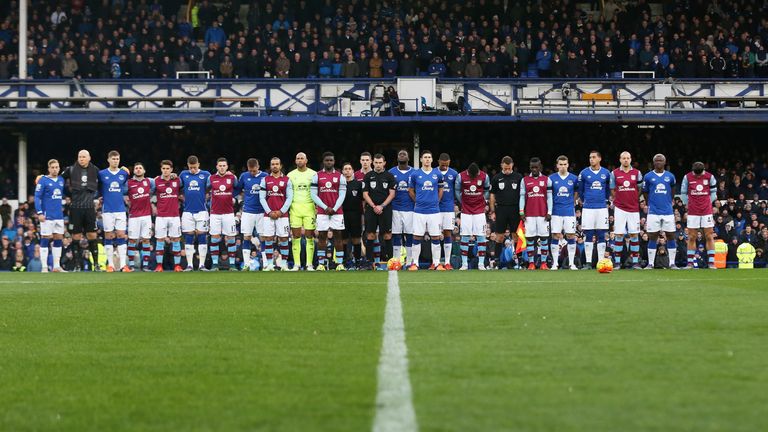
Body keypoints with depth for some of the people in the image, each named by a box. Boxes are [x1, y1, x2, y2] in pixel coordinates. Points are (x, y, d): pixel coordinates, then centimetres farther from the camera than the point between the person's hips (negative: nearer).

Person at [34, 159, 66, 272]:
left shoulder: (61, 180, 11)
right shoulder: (43, 181, -6)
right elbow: (37, 197, -9)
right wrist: (39, 213, -16)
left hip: (59, 216, 6)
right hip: (47, 216, -6)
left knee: (58, 239, 6)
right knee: (46, 239, -3)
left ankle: (57, 266, 13)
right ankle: (44, 267, 1)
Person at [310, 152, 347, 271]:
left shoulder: (340, 176, 5)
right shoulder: (317, 176, 5)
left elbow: (342, 195, 2)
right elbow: (313, 194, 0)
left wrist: (334, 208, -10)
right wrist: (325, 207, -9)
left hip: (337, 211, 0)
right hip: (322, 211, 0)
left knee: (338, 236, -1)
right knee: (321, 236, 0)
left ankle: (340, 263, 0)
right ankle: (321, 263, 4)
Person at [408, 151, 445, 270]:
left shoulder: (437, 174, 5)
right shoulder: (415, 174, 2)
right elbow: (410, 190, 13)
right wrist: (417, 201, 11)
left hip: (434, 210, 1)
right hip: (419, 211, -1)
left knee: (435, 237, 1)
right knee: (417, 237, 0)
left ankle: (436, 263, 7)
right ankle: (415, 263, 7)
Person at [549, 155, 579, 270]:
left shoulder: (573, 178, 3)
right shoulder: (552, 178, 3)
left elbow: (576, 193, 15)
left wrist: (572, 203, 7)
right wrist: (550, 208, 5)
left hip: (570, 212, 0)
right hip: (556, 212, 0)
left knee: (571, 236, -1)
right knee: (555, 236, -1)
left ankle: (571, 263, 6)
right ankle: (555, 263, 5)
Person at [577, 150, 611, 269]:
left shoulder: (606, 173, 4)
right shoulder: (584, 173, 1)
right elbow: (580, 189, 14)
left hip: (602, 208, 1)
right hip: (588, 208, -1)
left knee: (601, 235, 2)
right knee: (588, 235, 0)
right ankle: (588, 262, 3)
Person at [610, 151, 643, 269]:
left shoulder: (637, 173, 5)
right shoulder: (615, 173, 3)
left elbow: (640, 190, 12)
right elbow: (612, 190, 10)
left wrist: (633, 200, 4)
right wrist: (620, 199, 3)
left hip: (634, 208, 1)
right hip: (620, 208, -1)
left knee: (634, 234, 1)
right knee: (619, 234, -3)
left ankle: (635, 261, 6)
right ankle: (617, 262, 2)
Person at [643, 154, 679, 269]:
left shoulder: (670, 176, 6)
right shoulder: (648, 177, 3)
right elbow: (645, 193, 14)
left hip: (668, 211, 1)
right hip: (653, 212, -1)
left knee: (671, 237, 1)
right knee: (652, 237, -1)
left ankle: (672, 263, 6)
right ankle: (650, 263, 4)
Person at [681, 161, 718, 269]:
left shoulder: (710, 177, 0)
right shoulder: (687, 177, -1)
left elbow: (713, 192, 9)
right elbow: (683, 193, 7)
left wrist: (714, 203, 1)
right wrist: (686, 204, 3)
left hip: (707, 211, 0)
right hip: (693, 211, 0)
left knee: (709, 237, -2)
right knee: (691, 238, 1)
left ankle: (711, 262, 0)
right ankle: (690, 263, 4)